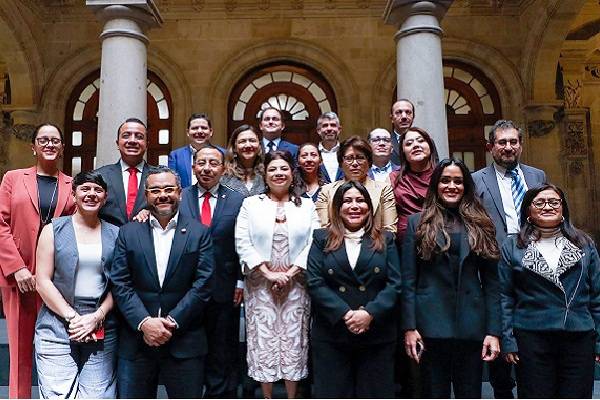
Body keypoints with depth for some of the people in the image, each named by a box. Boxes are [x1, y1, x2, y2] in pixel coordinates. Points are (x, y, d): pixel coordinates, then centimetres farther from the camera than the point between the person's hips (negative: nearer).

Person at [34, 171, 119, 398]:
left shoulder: (115, 234, 9)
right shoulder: (53, 230, 5)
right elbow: (42, 281, -1)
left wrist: (98, 316, -8)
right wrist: (72, 317, -9)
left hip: (101, 330, 1)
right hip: (57, 327, -1)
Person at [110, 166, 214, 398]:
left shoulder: (199, 233, 1)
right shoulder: (128, 233, 5)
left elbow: (203, 285, -5)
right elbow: (120, 284, -1)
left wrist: (172, 322, -12)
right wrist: (144, 322, -12)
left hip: (185, 342, -1)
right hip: (136, 340, 1)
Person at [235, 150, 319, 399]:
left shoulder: (307, 206, 6)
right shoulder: (251, 204, 3)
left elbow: (314, 245, -2)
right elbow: (243, 243, -5)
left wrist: (289, 273, -11)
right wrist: (268, 273, -12)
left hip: (296, 285, 1)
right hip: (260, 285, 0)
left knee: (294, 340, 5)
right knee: (263, 340, 5)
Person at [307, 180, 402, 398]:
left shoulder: (385, 240, 8)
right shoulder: (322, 239, 6)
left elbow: (394, 284, -1)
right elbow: (315, 283, -4)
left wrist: (369, 313, -15)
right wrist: (345, 314, -14)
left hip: (377, 336, 1)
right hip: (331, 335, 0)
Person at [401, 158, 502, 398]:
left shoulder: (480, 224, 8)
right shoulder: (417, 223, 3)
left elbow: (491, 282, 6)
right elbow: (408, 280, -1)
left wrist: (493, 331, -1)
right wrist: (409, 327, -7)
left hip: (472, 325, 2)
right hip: (431, 325, -1)